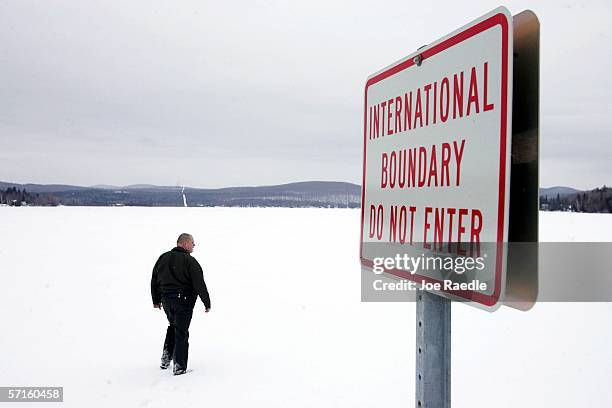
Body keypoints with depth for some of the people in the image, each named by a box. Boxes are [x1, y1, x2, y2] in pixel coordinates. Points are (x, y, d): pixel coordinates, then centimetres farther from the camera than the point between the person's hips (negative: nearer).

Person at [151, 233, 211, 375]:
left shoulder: (163, 257, 8)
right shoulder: (189, 261, -13)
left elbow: (154, 280, 13)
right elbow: (199, 284, -14)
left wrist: (156, 300, 22)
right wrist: (207, 303, -6)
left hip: (166, 300, 6)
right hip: (183, 300, -6)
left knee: (173, 325, 25)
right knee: (181, 331, 2)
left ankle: (166, 357, 20)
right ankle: (179, 366, 5)